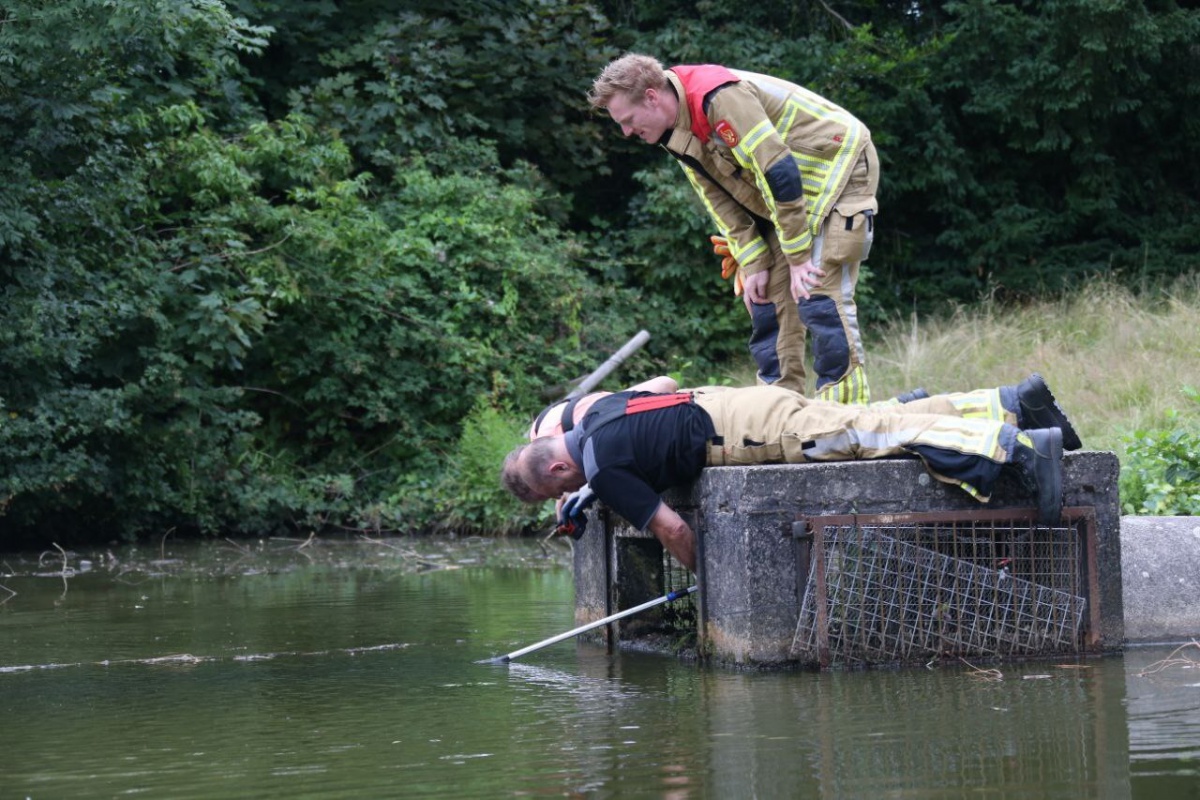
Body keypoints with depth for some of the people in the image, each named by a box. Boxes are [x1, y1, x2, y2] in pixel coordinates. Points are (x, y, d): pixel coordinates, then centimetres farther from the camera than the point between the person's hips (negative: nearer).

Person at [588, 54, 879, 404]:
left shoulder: (722, 98, -29)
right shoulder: (679, 133, 1)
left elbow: (779, 172, -29)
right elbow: (722, 201, 7)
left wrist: (798, 256, -24)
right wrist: (754, 264, -3)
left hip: (838, 170, -9)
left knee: (819, 297, -17)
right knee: (766, 300, 4)